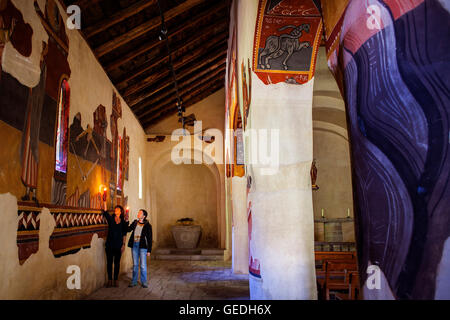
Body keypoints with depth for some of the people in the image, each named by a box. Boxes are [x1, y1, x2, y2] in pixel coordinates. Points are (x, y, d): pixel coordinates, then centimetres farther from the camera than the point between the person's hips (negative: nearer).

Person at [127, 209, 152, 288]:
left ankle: (144, 282, 14)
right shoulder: (135, 222, 8)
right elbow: (128, 229, -3)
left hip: (143, 246, -4)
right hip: (134, 245, 4)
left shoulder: (147, 225, -5)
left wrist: (149, 250, -7)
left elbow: (149, 238, -4)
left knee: (143, 265, 1)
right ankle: (134, 281, 22)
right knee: (135, 264, 12)